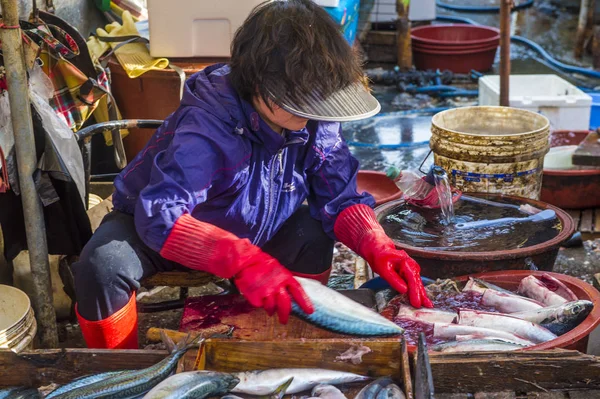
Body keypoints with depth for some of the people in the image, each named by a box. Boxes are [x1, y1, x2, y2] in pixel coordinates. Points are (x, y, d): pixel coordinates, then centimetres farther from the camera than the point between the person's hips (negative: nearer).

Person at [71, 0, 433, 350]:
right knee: (102, 266, -34)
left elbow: (340, 198, -12)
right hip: (151, 226, -5)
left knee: (313, 238, -18)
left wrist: (377, 247, -32)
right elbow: (160, 216, -47)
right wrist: (244, 260, -59)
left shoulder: (316, 121, -18)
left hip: (246, 231, 5)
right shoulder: (207, 127, -38)